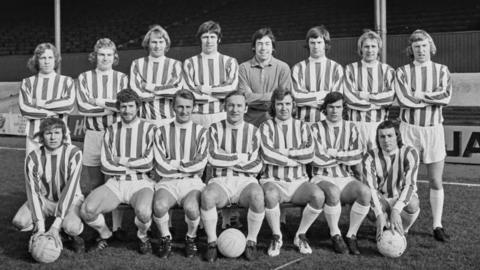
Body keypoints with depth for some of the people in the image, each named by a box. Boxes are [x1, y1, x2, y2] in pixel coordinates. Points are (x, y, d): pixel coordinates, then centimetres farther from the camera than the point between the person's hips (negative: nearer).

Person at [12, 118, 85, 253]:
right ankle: (40, 236, 8)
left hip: (70, 200, -3)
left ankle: (74, 235, 4)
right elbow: (33, 192, -17)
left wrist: (56, 225, -33)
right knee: (19, 221, -25)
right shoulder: (33, 158, -14)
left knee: (71, 227, -35)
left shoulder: (74, 154, -21)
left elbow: (70, 190, -27)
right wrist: (40, 227, -28)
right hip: (44, 199, 3)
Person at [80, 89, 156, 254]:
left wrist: (122, 161, -1)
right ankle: (105, 235, 12)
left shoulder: (149, 129, 1)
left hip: (141, 183, -3)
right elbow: (105, 166, 2)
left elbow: (148, 163, -10)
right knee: (87, 210, -23)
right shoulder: (111, 131, 11)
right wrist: (135, 165, -5)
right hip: (115, 184, 3)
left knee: (143, 211, -36)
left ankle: (142, 236, 2)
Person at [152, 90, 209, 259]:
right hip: (168, 182, 1)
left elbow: (199, 165, -4)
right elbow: (160, 167, -2)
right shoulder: (162, 132, 8)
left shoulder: (201, 132, 7)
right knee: (159, 206, -31)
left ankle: (191, 238, 1)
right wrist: (186, 164, -3)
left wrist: (174, 164, -4)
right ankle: (165, 238, -1)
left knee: (191, 207, -32)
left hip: (192, 182, 0)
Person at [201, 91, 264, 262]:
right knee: (207, 195, -35)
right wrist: (240, 158, -4)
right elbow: (213, 158, -8)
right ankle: (212, 243, -15)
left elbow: (257, 165, 0)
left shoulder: (253, 131, 10)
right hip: (221, 181, 0)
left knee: (257, 196, -35)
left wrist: (226, 160, -4)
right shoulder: (215, 129, 8)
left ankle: (251, 242, -13)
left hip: (246, 181, 0)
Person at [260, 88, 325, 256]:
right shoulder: (266, 127, 3)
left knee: (318, 196, -29)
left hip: (298, 182, 2)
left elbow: (309, 154, -7)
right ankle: (277, 238, -11)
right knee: (271, 195, -38)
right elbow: (267, 156, -14)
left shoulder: (302, 127, 10)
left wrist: (282, 152, -11)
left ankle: (300, 236, -5)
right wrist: (297, 159, -8)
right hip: (273, 181, -2)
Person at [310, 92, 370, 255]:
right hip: (322, 179, -3)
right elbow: (318, 159, -11)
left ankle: (351, 236, -12)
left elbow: (357, 160, 0)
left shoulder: (351, 128, 10)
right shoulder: (316, 129, 3)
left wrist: (335, 154, -6)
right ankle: (335, 236, -15)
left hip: (346, 180, 3)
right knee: (333, 192, -38)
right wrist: (346, 157, -3)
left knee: (365, 192, -29)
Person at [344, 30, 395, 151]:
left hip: (380, 122, 1)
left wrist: (367, 96, -7)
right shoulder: (351, 69, 5)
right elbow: (349, 97, -6)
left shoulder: (388, 70, 9)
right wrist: (378, 102, -5)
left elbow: (390, 97, -2)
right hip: (356, 121, -1)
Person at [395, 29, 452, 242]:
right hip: (409, 128, -1)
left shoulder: (441, 70, 7)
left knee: (436, 182, 5)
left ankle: (437, 226, 14)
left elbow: (446, 96, -10)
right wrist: (435, 97, -8)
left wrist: (420, 94, -12)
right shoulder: (402, 72, 3)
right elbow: (403, 99, -13)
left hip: (434, 129, 1)